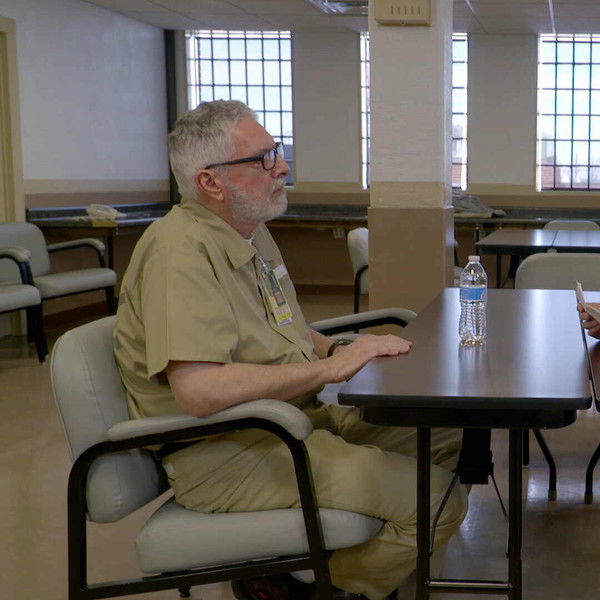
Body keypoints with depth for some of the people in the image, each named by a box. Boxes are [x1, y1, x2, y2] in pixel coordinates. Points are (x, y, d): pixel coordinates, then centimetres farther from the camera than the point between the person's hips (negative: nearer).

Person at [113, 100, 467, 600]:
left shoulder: (253, 231, 13)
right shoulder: (181, 249, -20)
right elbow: (199, 390, -31)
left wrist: (340, 350, 5)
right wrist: (331, 368, -24)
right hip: (227, 452, -10)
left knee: (451, 440, 10)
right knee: (438, 501, -21)